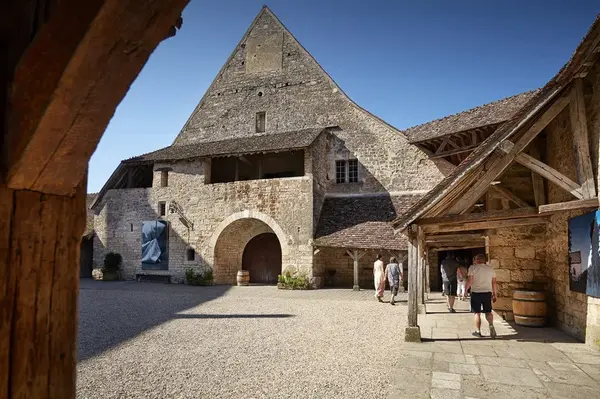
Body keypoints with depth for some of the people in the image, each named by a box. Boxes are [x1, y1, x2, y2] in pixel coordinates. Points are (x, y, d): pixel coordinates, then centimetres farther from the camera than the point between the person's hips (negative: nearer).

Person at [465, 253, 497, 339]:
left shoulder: (473, 268, -5)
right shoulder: (491, 268, 8)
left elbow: (469, 281, -11)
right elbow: (494, 283, 9)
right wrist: (494, 294, 16)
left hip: (476, 293, -3)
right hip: (487, 293, 3)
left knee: (477, 313, 5)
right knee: (488, 311, 14)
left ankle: (478, 331, 9)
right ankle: (491, 325, -11)